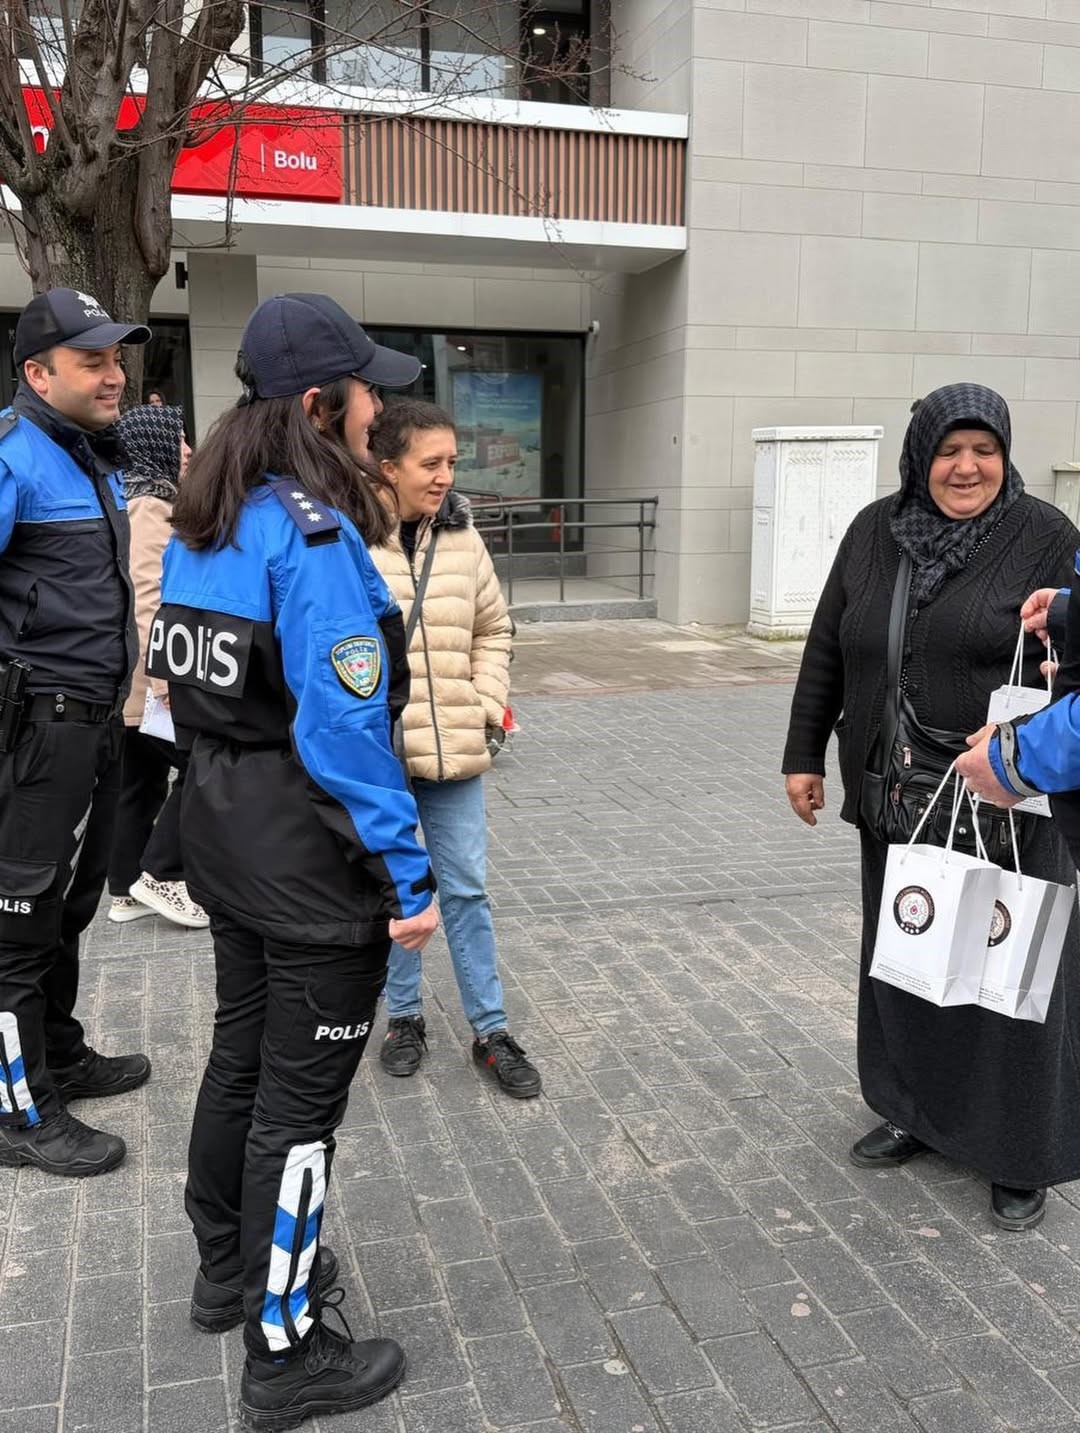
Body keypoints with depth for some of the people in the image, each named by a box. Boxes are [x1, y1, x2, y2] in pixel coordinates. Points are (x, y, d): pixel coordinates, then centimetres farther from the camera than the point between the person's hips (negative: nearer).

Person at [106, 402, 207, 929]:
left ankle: (128, 890, 20)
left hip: (128, 678, 10)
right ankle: (160, 874, 0)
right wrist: (167, 678, -26)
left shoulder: (139, 500, 18)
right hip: (149, 679, -10)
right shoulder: (149, 506, -14)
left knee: (139, 783, 13)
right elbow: (148, 596, -23)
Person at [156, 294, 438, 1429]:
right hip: (309, 854, -9)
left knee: (241, 1048, 23)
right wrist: (407, 874, -19)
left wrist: (223, 796, 20)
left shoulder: (202, 522, 6)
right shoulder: (315, 533, -21)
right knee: (301, 1090, 4)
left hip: (219, 828, 9)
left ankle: (228, 1269, 43)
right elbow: (345, 725, -25)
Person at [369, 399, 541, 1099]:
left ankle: (491, 1029, 23)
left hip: (455, 751, 3)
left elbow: (493, 629, 15)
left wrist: (488, 707, 5)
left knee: (467, 889, 11)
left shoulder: (463, 538, 3)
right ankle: (406, 1016, 32)